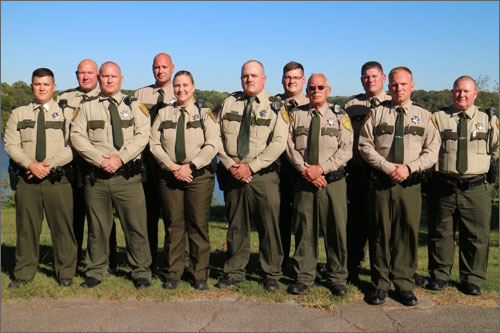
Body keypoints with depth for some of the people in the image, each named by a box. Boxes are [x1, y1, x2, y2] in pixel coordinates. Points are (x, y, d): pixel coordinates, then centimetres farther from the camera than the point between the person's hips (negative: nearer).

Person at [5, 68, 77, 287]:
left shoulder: (66, 113, 9)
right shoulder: (18, 114, 15)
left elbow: (72, 147, -1)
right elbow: (11, 145, 5)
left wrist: (49, 165, -13)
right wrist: (31, 164, -12)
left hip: (57, 179, -1)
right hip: (26, 179, 2)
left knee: (62, 226, 0)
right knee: (26, 226, 5)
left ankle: (65, 272, 12)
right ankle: (23, 273, 18)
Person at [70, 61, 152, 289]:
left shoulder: (133, 106, 10)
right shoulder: (87, 107, 12)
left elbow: (142, 135, -1)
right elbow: (77, 137, 2)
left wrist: (120, 157, -14)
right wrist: (100, 159, -11)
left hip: (127, 176, -1)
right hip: (95, 176, 1)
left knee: (136, 225, 0)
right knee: (97, 227, 9)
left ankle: (141, 272, 13)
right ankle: (95, 272, 24)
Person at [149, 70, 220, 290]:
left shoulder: (205, 114, 6)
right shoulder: (163, 114, 13)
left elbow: (212, 145, -4)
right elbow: (154, 144, 5)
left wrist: (190, 166, -13)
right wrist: (172, 167, -8)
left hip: (199, 175, -2)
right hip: (169, 176, 2)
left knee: (198, 225, 0)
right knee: (173, 225, 5)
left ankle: (200, 275, 11)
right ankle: (173, 274, 16)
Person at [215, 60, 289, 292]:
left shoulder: (275, 107, 2)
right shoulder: (229, 103, 12)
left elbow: (279, 142, -9)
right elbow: (217, 136, 7)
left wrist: (251, 166, -15)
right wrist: (230, 165, -6)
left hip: (262, 175, -2)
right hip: (232, 174, 3)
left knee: (269, 225, -1)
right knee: (236, 225, 11)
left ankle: (271, 274, 15)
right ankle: (235, 271, 24)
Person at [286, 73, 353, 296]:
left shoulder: (340, 117, 7)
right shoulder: (296, 115, 11)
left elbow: (346, 149, -2)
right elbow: (289, 145, 3)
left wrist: (321, 168, -14)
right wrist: (304, 170, -11)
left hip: (333, 180, -1)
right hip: (303, 180, 1)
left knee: (336, 229, 3)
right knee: (304, 229, 5)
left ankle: (337, 278, 17)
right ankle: (304, 277, 18)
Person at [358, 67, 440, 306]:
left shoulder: (424, 116, 11)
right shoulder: (376, 113, 7)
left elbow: (432, 150, 5)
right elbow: (365, 146, 1)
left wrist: (409, 167, -11)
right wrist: (388, 168, -10)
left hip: (410, 185, 1)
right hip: (380, 183, 0)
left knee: (407, 234, 3)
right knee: (380, 234, 4)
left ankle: (404, 284, 17)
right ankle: (380, 284, 15)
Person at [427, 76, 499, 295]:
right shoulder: (438, 118, 3)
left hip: (477, 189, 1)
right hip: (444, 187, -1)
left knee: (476, 236, 7)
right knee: (440, 233, 8)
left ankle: (472, 280, 22)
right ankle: (439, 276, 23)